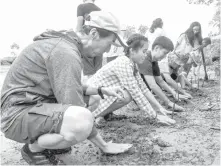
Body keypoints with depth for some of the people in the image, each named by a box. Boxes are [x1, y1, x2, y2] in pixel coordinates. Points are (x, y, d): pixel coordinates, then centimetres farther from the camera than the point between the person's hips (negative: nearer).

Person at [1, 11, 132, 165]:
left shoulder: (67, 43, 7)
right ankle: (34, 148, -4)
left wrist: (102, 90, 8)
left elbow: (70, 89, 19)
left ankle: (46, 139, 12)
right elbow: (78, 115, -25)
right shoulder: (66, 52, -24)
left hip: (36, 104, 10)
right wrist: (104, 146, -12)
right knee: (83, 120, -34)